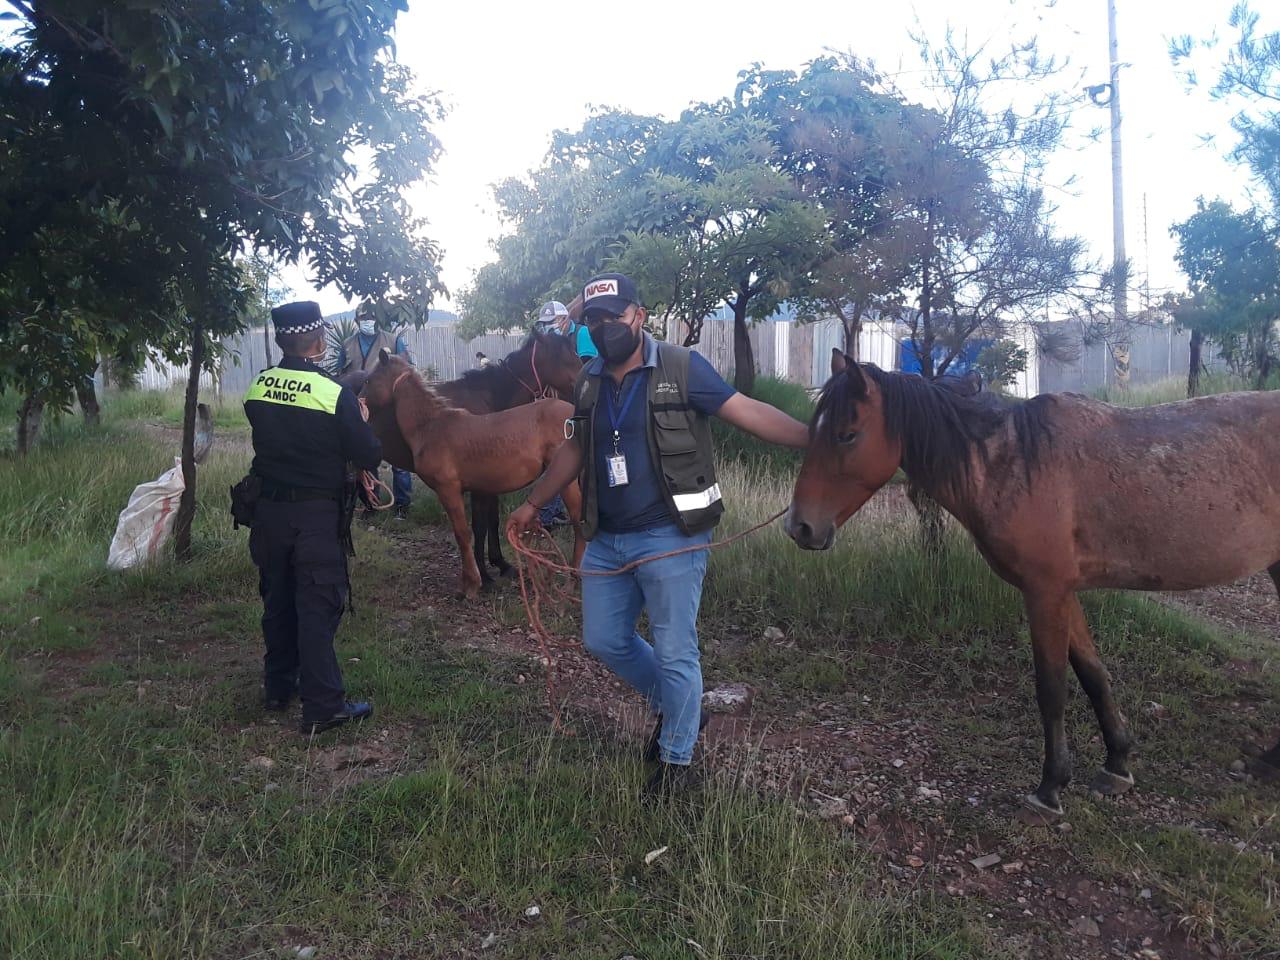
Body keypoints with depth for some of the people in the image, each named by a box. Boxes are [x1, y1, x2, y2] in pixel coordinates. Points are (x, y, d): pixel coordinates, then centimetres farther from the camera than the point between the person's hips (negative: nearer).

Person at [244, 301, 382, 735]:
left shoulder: (257, 389, 0)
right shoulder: (335, 394, -15)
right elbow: (370, 458, -12)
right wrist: (362, 421, 8)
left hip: (268, 510, 5)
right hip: (315, 515, -5)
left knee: (278, 600, 18)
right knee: (318, 607, 0)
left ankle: (278, 688, 31)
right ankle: (323, 706, 3)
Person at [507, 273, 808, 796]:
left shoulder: (682, 369, -10)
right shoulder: (588, 383, 8)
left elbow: (748, 412, -12)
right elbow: (575, 452, 19)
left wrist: (815, 440, -22)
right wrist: (532, 505, 23)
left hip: (670, 539, -6)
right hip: (606, 541, 6)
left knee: (674, 653, 3)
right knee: (604, 641, 16)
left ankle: (676, 756, 26)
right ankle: (671, 706, 41)